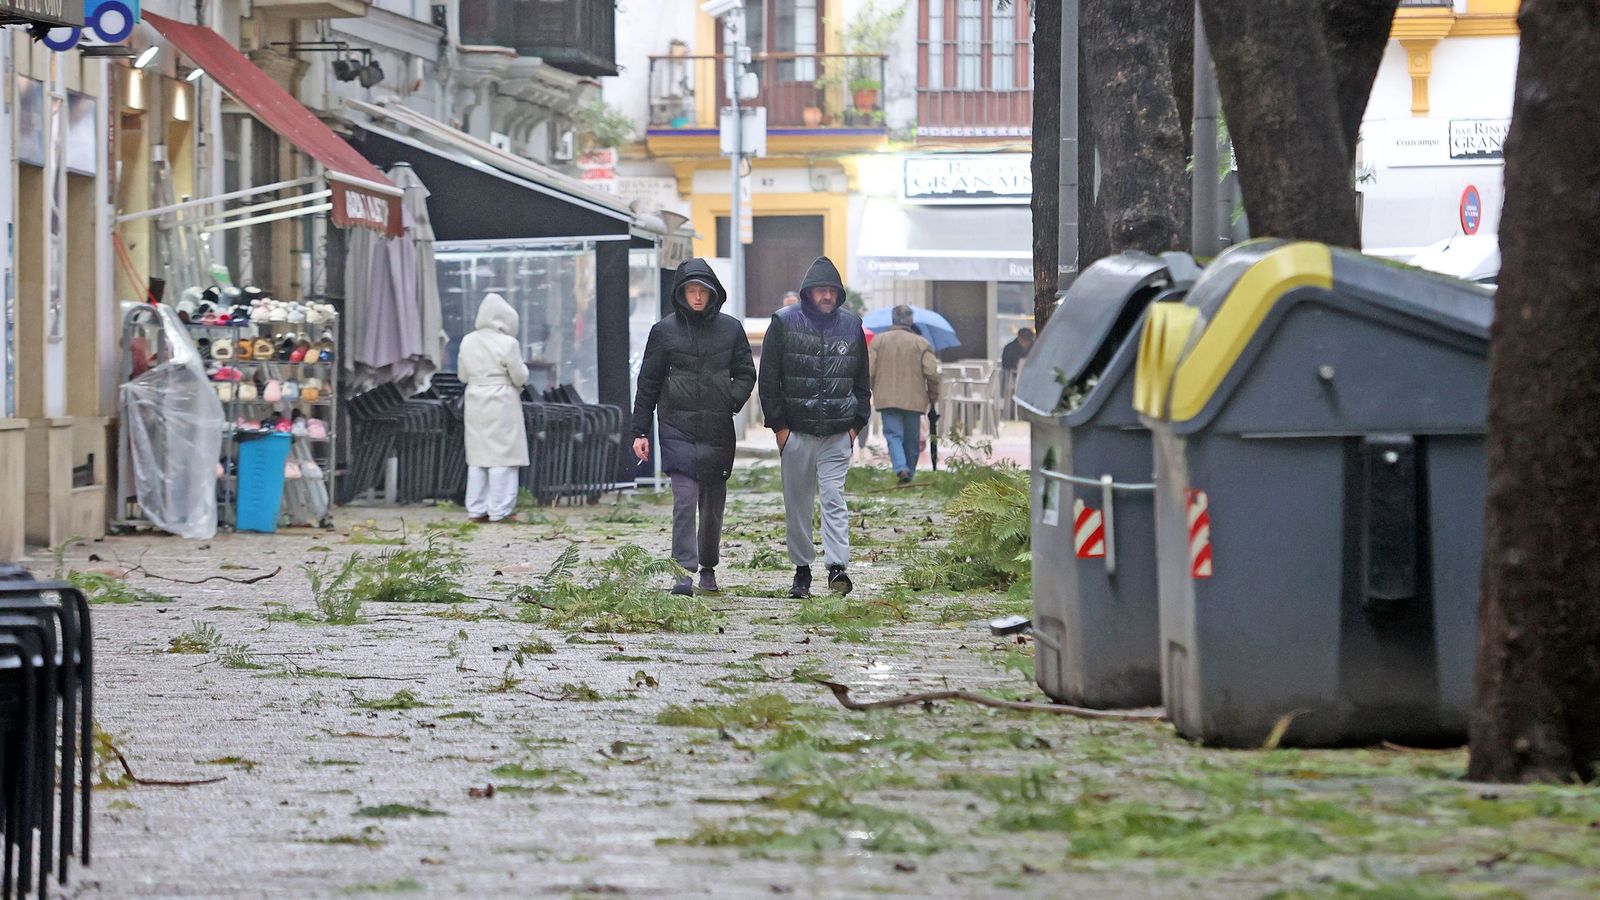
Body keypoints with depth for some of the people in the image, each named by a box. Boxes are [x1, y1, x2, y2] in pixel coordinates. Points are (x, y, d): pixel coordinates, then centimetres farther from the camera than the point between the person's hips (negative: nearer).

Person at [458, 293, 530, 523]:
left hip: (475, 403, 5)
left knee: (478, 456, 11)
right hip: (502, 404, -5)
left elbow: (463, 375, 9)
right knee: (502, 457, -1)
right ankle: (500, 511, -3)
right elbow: (520, 377, -10)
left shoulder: (468, 342, 3)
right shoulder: (508, 344, -14)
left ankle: (476, 510, 13)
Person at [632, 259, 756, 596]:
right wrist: (640, 432, 5)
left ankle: (708, 567, 26)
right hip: (679, 429, -2)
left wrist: (733, 400, -7)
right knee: (685, 501, -13)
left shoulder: (731, 329, 8)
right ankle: (685, 571, -17)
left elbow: (746, 374, 14)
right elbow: (648, 384, 8)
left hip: (718, 430, 2)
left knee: (714, 504, 10)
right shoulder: (665, 331, 5)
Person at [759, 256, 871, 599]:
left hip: (838, 433, 0)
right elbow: (769, 378, 2)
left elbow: (862, 381, 17)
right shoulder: (785, 323, 1)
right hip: (795, 431, 0)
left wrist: (856, 424, 8)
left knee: (834, 498, -9)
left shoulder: (851, 326, 9)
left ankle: (837, 567, -17)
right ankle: (802, 570, 13)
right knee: (797, 503, 5)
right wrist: (778, 425, -4)